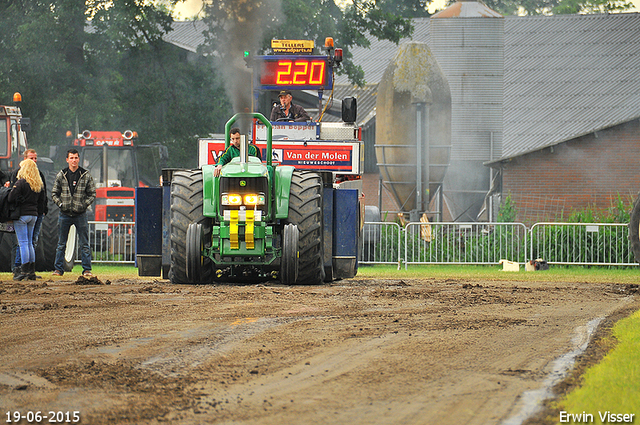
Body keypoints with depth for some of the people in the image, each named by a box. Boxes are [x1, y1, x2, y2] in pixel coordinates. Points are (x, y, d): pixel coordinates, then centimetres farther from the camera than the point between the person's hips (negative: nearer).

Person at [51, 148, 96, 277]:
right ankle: (58, 269, 12)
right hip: (65, 214, 1)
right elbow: (54, 193, 10)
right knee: (61, 244, 6)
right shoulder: (61, 175, 5)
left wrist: (84, 204, -6)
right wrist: (60, 204, -4)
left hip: (80, 214, -1)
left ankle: (87, 269, 4)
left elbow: (92, 194, 5)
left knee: (84, 244, 0)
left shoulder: (86, 176, 2)